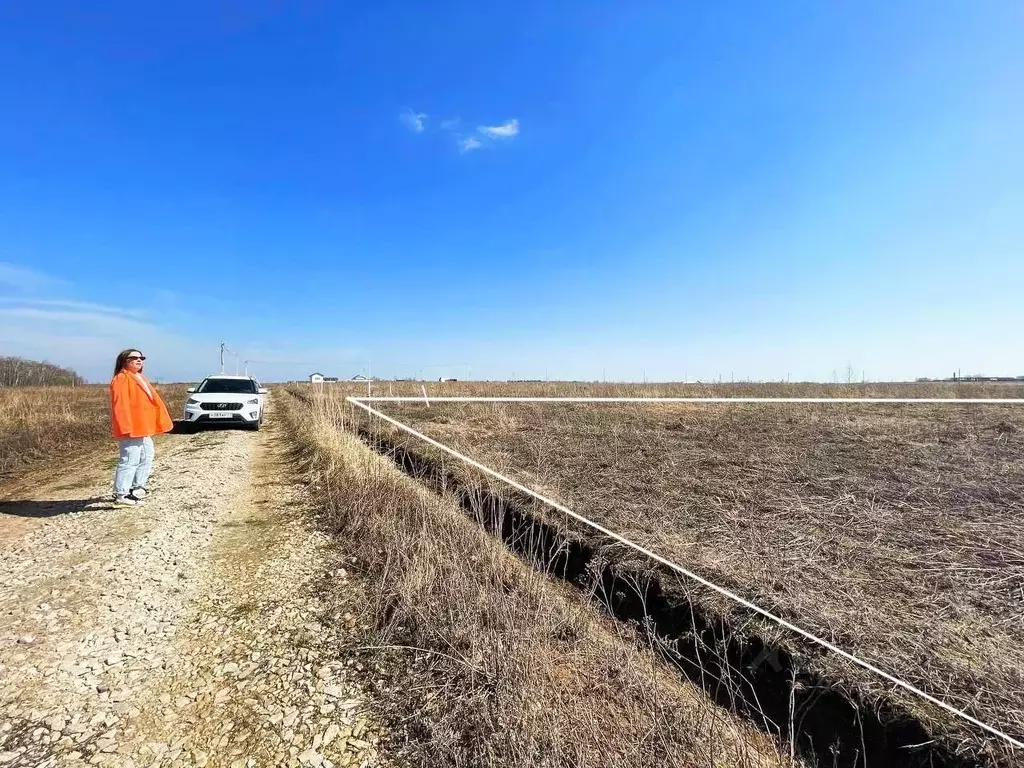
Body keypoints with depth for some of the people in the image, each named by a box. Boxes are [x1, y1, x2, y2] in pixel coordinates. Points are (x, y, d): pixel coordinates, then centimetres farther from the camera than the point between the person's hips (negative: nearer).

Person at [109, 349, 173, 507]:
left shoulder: (139, 378, 20)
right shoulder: (121, 379, -10)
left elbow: (152, 400, 21)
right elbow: (120, 405, -19)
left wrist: (158, 423, 17)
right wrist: (125, 427, -26)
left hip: (143, 428, 10)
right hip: (130, 429, -10)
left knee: (146, 459, 18)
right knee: (129, 461, -9)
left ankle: (137, 488, 29)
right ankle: (121, 496, -4)